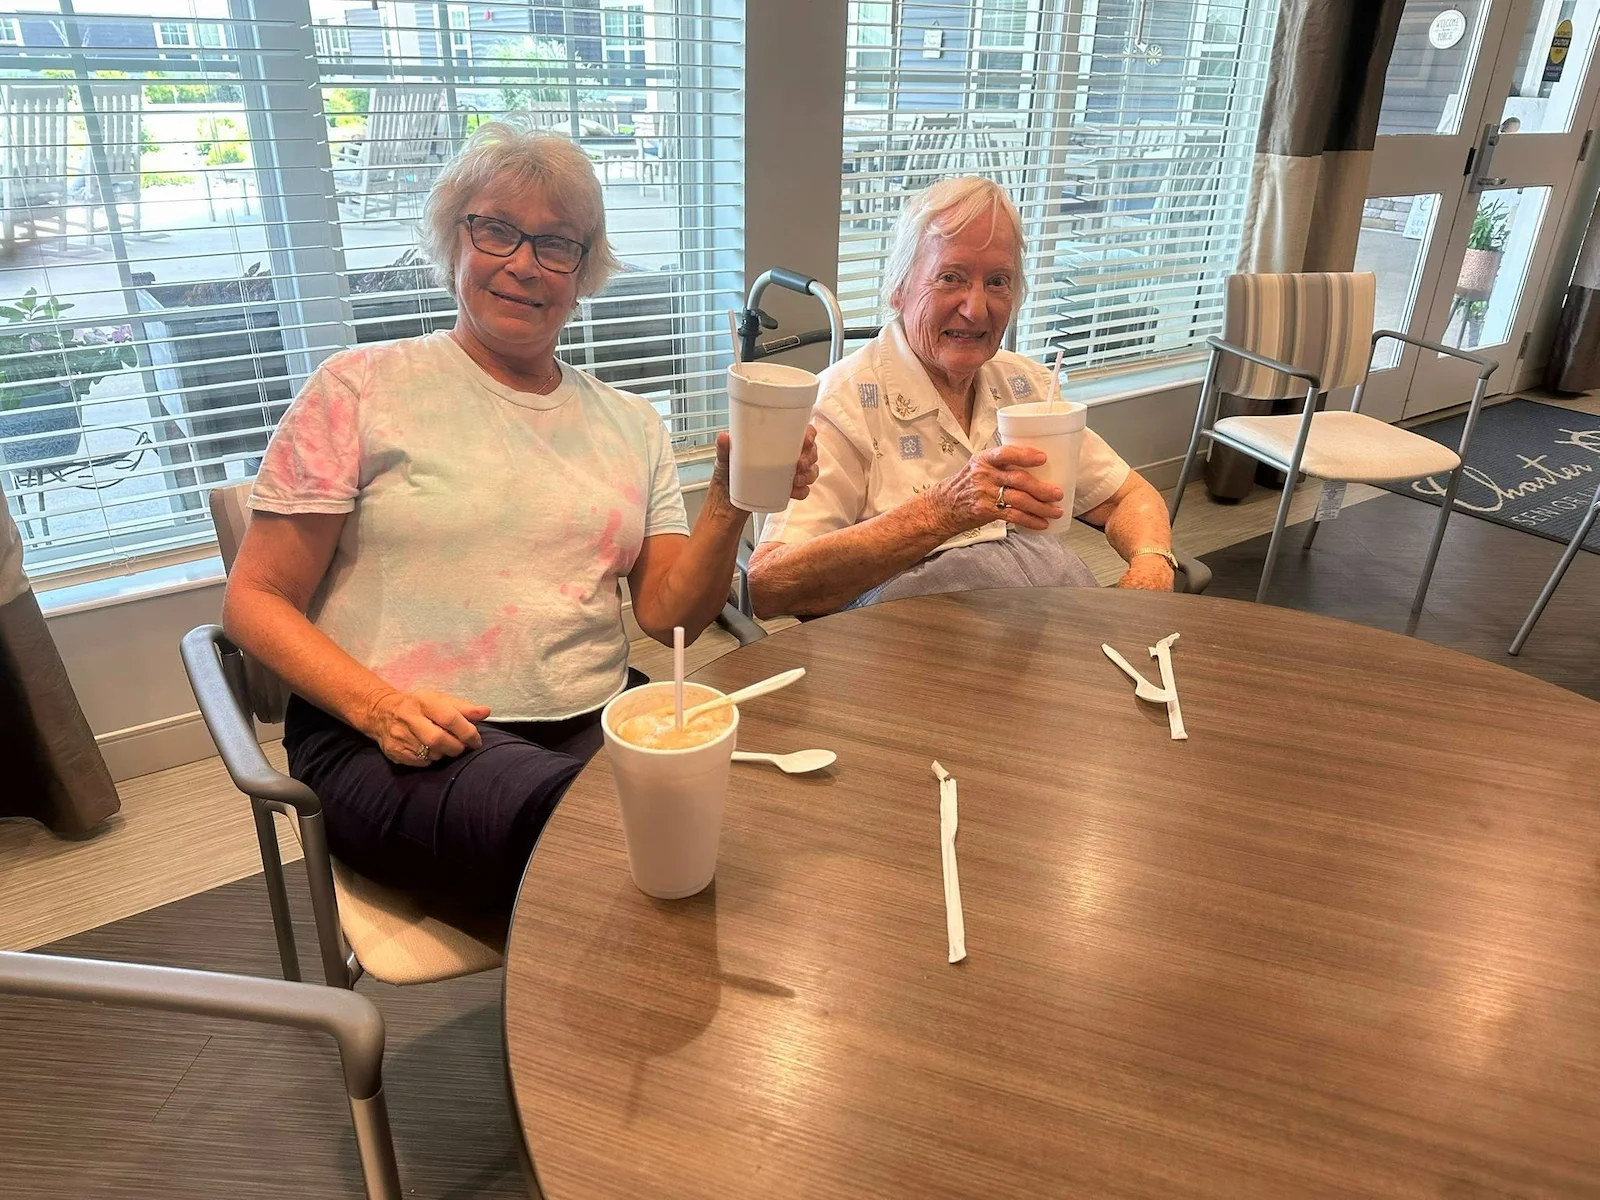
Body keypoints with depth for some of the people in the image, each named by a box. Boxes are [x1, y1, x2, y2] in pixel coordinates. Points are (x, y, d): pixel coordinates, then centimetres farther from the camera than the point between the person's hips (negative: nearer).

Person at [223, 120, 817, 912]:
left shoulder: (631, 423, 15)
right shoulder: (362, 387, 4)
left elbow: (667, 615, 7)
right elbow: (256, 600, 2)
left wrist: (728, 505, -11)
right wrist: (379, 705, -15)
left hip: (597, 724, 5)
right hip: (395, 745, -4)